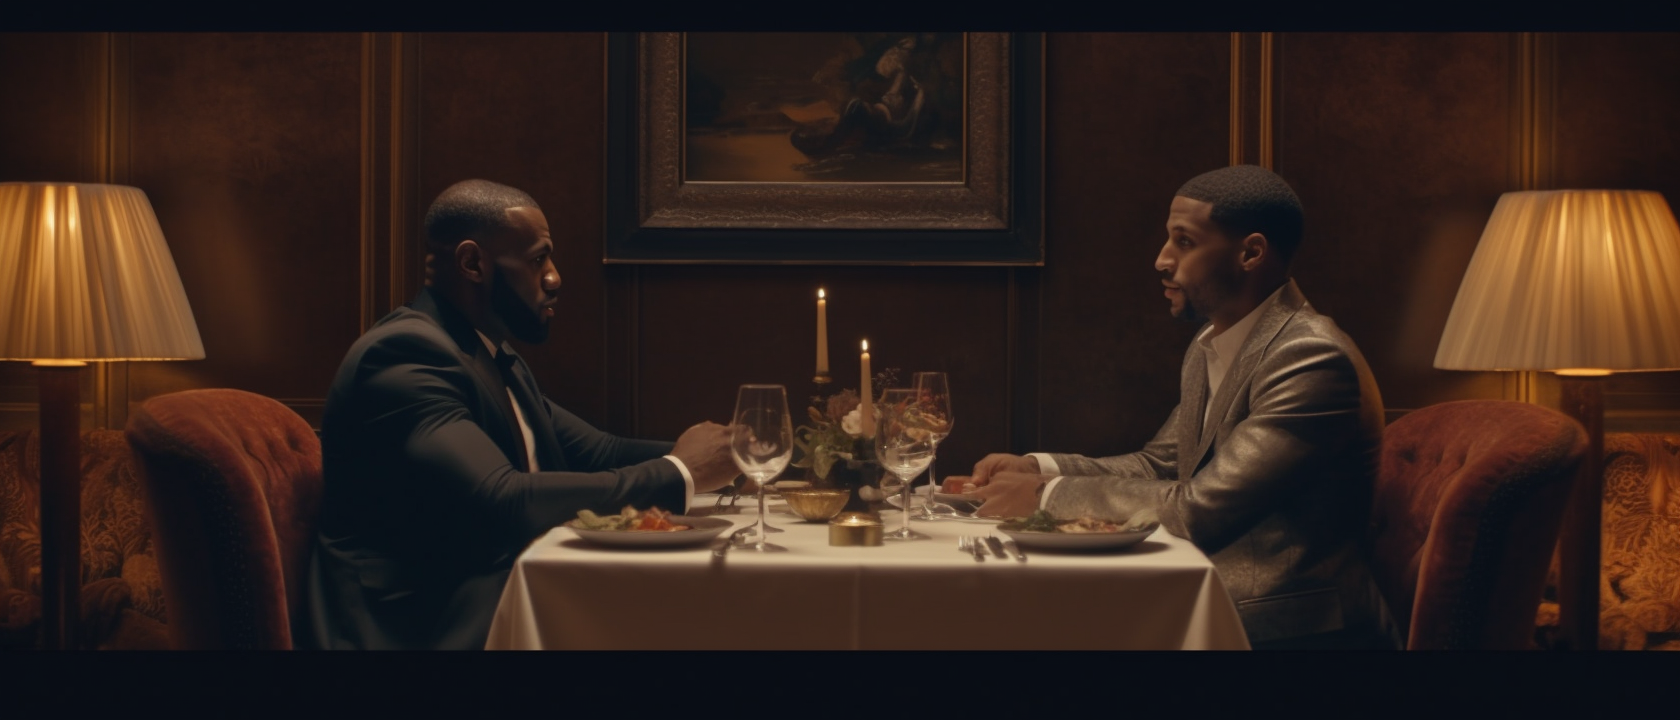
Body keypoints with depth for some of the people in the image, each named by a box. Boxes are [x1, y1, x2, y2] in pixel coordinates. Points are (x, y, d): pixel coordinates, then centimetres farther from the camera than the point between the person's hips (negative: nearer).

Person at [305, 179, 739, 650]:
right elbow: (505, 502, -26)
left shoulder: (496, 359, 16)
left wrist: (717, 456, -3)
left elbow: (599, 455, 13)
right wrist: (680, 474, -18)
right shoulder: (404, 353, -15)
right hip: (425, 628, -9)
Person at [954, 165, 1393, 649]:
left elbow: (1200, 509, -23)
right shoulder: (1209, 348, 10)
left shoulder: (1313, 359, -20)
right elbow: (1160, 465, 15)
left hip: (1289, 629, -8)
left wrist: (1047, 496, -16)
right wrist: (1037, 468, 0)